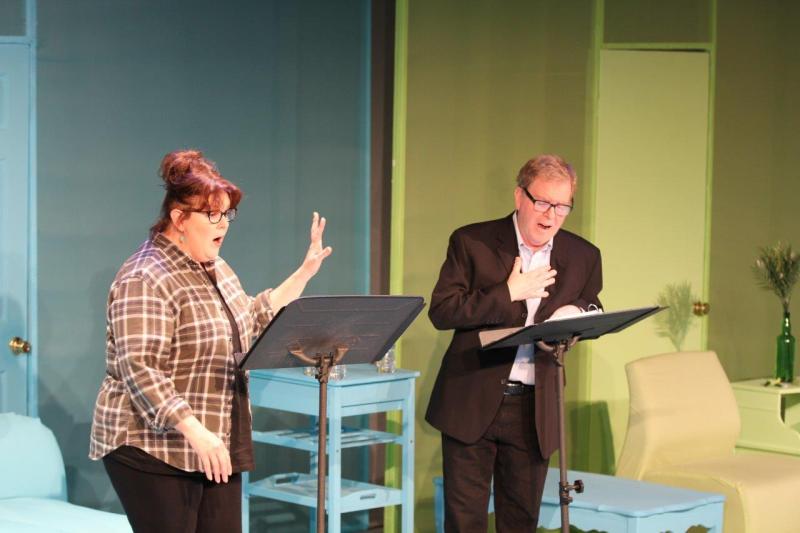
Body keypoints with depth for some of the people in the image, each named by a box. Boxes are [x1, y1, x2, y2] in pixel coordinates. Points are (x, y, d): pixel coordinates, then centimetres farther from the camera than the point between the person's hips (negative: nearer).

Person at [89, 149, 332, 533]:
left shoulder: (215, 269, 13)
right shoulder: (145, 280, -16)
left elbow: (251, 321, 28)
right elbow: (139, 371, -25)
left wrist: (305, 272, 23)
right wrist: (194, 431, -31)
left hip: (216, 448, 9)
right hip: (155, 451, -8)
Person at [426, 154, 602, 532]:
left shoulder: (583, 256, 6)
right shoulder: (471, 242, -3)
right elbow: (441, 311, -9)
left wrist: (576, 315, -5)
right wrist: (508, 294, -16)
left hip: (534, 409, 3)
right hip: (472, 402, -3)